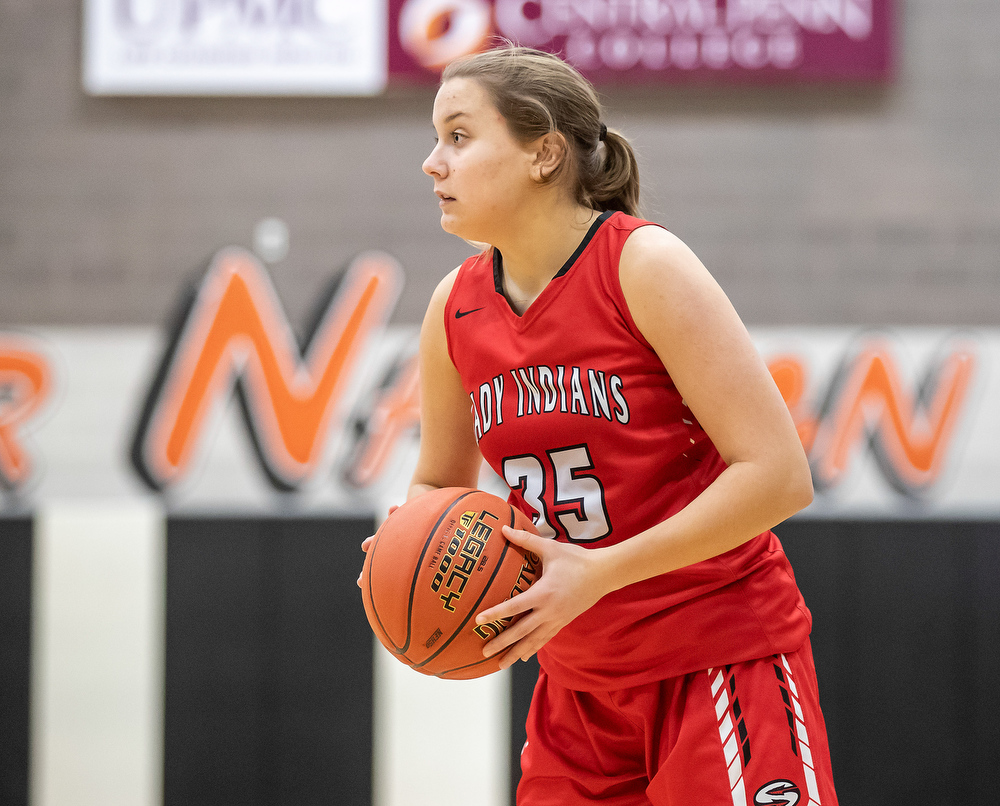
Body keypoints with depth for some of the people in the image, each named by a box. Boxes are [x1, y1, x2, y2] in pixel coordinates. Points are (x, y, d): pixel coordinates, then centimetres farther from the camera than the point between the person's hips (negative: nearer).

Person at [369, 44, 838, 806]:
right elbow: (440, 484, 18)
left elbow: (779, 473, -20)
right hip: (580, 675, 6)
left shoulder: (644, 266, -16)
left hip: (720, 652, -6)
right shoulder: (455, 308, 2)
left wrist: (599, 573, -23)